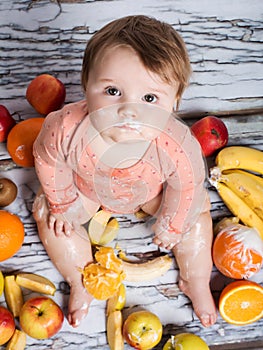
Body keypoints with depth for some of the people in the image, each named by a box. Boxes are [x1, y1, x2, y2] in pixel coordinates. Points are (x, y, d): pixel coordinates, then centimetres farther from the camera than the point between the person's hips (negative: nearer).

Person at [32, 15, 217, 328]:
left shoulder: (178, 148, -45)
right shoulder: (64, 129, -44)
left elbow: (186, 188, -22)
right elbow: (48, 162, -19)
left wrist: (170, 228, -6)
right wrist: (63, 204, -5)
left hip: (150, 190, 0)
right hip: (88, 187, 1)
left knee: (196, 216, -5)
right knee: (47, 213, -3)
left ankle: (196, 282, 24)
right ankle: (80, 282, 19)